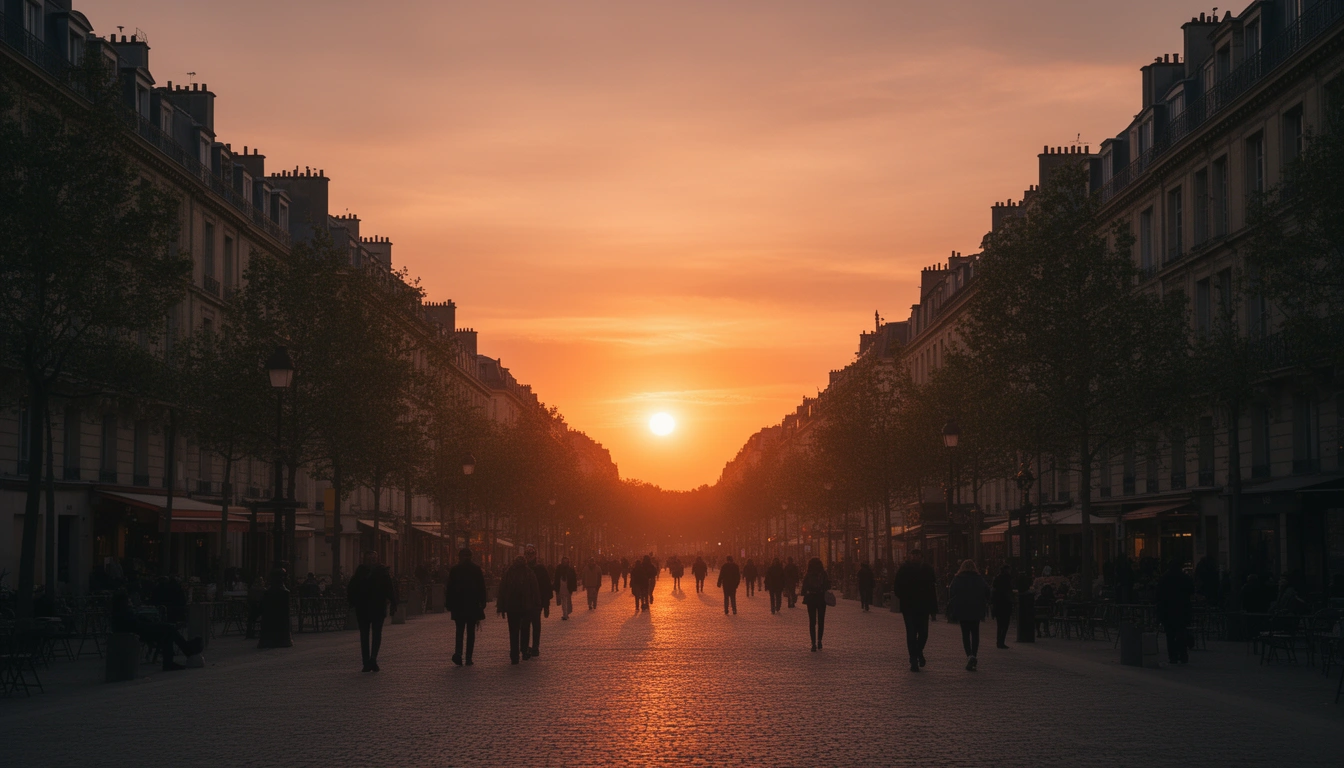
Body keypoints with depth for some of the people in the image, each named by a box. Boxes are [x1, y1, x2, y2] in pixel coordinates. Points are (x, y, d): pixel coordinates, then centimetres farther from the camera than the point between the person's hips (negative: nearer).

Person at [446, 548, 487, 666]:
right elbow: (482, 587, 0)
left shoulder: (454, 570, -2)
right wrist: (482, 603, 5)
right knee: (471, 632, 5)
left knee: (460, 630, 7)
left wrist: (449, 605, 5)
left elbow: (450, 589, -1)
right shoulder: (476, 569, -1)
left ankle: (458, 652, -15)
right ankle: (468, 658, 2)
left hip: (458, 605, 0)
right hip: (473, 605, 0)